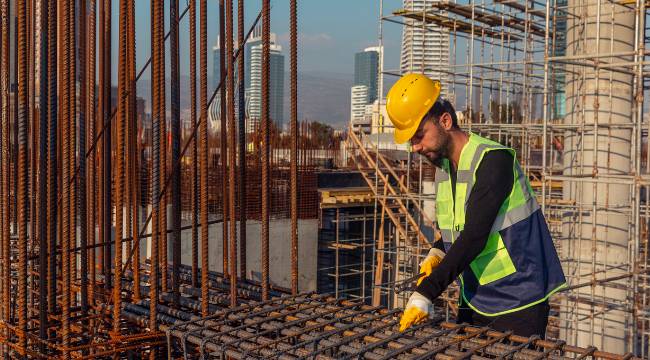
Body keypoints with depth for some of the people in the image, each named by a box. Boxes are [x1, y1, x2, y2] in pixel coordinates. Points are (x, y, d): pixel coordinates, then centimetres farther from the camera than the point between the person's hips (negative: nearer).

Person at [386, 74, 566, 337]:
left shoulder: (493, 160, -20)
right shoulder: (443, 165, 7)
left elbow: (474, 236, -27)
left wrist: (425, 293, -29)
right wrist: (438, 253, -1)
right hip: (473, 303, 8)